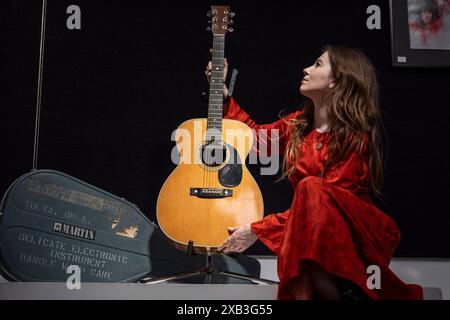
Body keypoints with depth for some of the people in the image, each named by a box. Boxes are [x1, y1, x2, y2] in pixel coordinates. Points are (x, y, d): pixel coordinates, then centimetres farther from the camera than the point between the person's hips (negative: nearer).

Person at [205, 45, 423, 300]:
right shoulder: (298, 124, 6)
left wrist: (258, 230, -21)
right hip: (310, 231, 2)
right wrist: (221, 90, 16)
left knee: (311, 189, -34)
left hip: (358, 234, -2)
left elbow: (325, 201, -20)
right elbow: (254, 137, 22)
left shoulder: (355, 138, -15)